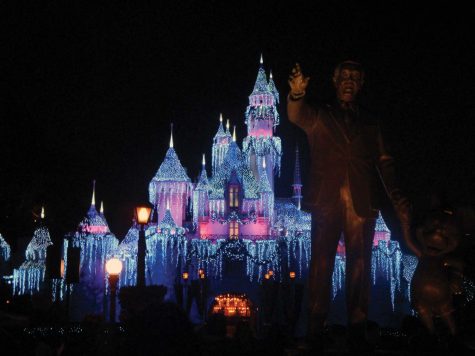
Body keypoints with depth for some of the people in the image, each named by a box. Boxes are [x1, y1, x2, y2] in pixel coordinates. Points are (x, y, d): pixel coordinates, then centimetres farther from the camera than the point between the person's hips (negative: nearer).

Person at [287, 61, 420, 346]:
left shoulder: (370, 123, 19)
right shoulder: (320, 116, 14)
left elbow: (384, 163, 13)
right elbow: (297, 116, -7)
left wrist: (399, 201, 1)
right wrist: (296, 94, -30)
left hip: (361, 202, 2)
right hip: (326, 199, -1)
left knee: (360, 263, -2)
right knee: (322, 261, -5)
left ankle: (358, 326, 2)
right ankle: (316, 325, -4)